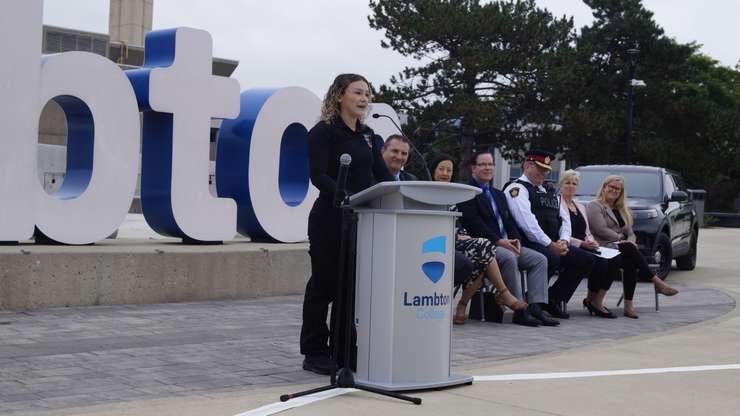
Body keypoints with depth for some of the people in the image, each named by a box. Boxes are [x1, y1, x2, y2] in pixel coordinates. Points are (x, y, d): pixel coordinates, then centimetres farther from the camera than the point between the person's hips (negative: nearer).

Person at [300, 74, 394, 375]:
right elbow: (318, 175, -17)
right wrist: (347, 198, -31)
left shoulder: (367, 135, 14)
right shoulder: (323, 132, -7)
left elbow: (382, 174, 12)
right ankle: (314, 353, 9)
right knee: (325, 284, 0)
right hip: (331, 219, -6)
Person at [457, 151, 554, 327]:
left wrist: (515, 239, -1)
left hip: (506, 244, 8)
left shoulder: (498, 194, 26)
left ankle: (535, 307, -19)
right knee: (509, 258, -35)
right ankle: (518, 311, -31)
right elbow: (473, 223, -13)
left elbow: (509, 221, 20)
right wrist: (498, 240, -19)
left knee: (539, 259, -10)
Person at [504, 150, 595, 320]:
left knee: (586, 260, -2)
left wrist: (563, 241, -3)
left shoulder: (549, 191, 23)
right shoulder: (517, 188, -5)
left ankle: (553, 299, 3)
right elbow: (527, 222, -17)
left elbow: (564, 218, 18)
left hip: (554, 245, 9)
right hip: (529, 244, -9)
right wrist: (550, 245, -19)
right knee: (551, 258, -36)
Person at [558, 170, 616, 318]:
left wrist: (591, 241, -2)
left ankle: (597, 300, -14)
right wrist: (581, 243, -18)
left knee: (613, 260, -19)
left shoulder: (581, 207, 26)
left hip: (585, 247, 7)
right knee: (600, 262, -28)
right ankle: (592, 300, -9)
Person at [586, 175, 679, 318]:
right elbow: (601, 230, -10)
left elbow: (630, 233, 20)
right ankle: (657, 282, -29)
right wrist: (621, 240, -11)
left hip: (621, 249, 5)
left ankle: (628, 305, -34)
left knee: (631, 263, -30)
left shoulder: (622, 210, 28)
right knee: (630, 250, -32)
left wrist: (631, 242, -3)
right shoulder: (594, 206, 5)